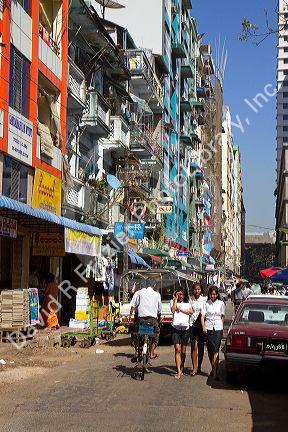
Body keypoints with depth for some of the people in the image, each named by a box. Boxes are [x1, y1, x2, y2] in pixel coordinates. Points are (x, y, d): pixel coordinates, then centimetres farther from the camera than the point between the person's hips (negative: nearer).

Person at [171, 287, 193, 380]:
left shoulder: (187, 302, 14)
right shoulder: (173, 301, 8)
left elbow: (191, 312, -1)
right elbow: (173, 310, -12)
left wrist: (181, 309, -8)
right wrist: (176, 298, -8)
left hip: (185, 328, 2)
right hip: (176, 328, -2)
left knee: (183, 351, 7)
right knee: (177, 350, -12)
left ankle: (182, 369, 21)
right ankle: (179, 371, -17)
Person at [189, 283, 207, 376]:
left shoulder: (204, 299, 1)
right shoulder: (190, 299, 4)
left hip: (202, 324, 0)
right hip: (192, 324, 0)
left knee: (201, 346, 6)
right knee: (194, 346, -5)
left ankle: (199, 367, 17)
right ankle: (194, 367, -4)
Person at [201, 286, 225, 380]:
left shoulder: (221, 303, 6)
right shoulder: (206, 303, 5)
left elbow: (222, 317, 11)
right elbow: (202, 316, 3)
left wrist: (221, 327, 3)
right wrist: (203, 327, -10)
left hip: (218, 329, -1)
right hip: (208, 329, 1)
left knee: (216, 350, -10)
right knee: (210, 350, 8)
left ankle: (215, 372, -12)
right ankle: (213, 369, 26)